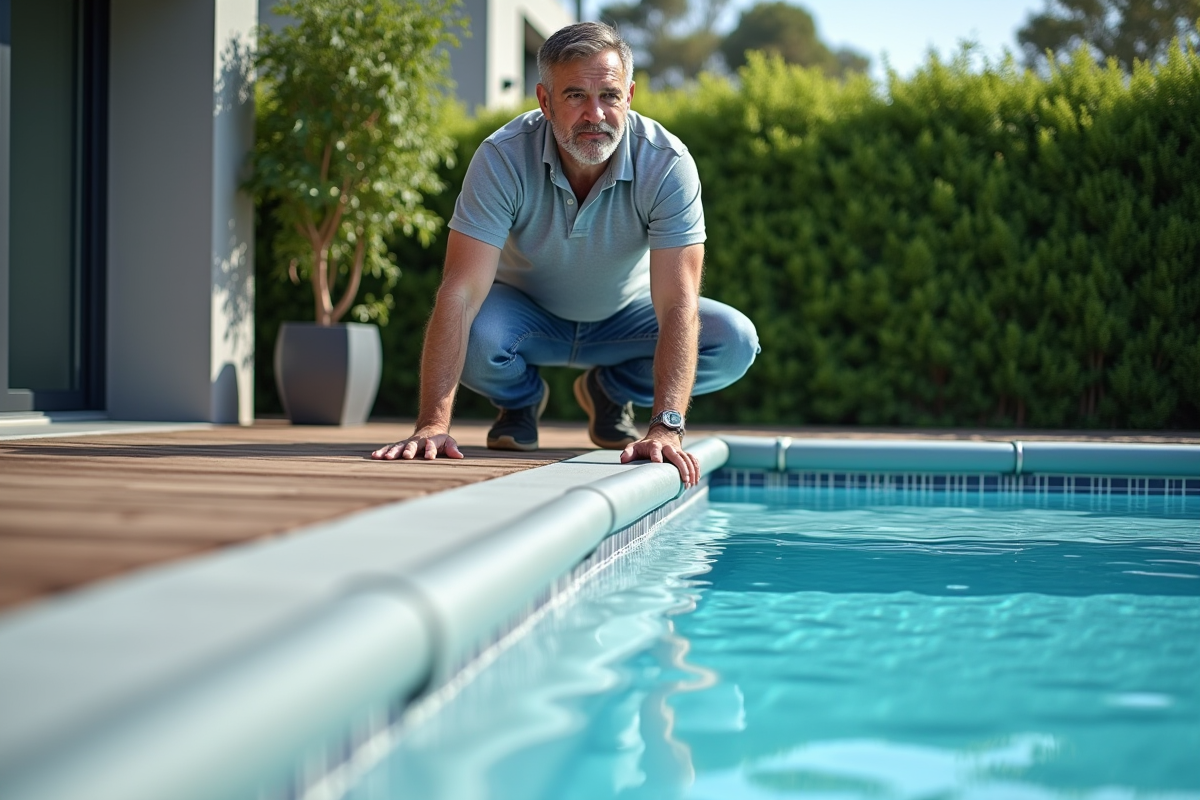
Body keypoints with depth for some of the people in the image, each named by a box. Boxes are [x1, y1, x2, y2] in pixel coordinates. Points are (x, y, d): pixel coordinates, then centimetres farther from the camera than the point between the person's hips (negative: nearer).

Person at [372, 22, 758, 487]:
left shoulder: (667, 164, -28)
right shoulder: (502, 159, -28)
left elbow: (678, 304, -34)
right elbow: (461, 292, -34)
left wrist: (665, 428, -48)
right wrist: (433, 423, -44)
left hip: (625, 317, 2)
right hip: (529, 316, -1)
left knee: (735, 342, -23)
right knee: (475, 337, -35)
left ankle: (611, 392, 6)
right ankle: (520, 398, 3)